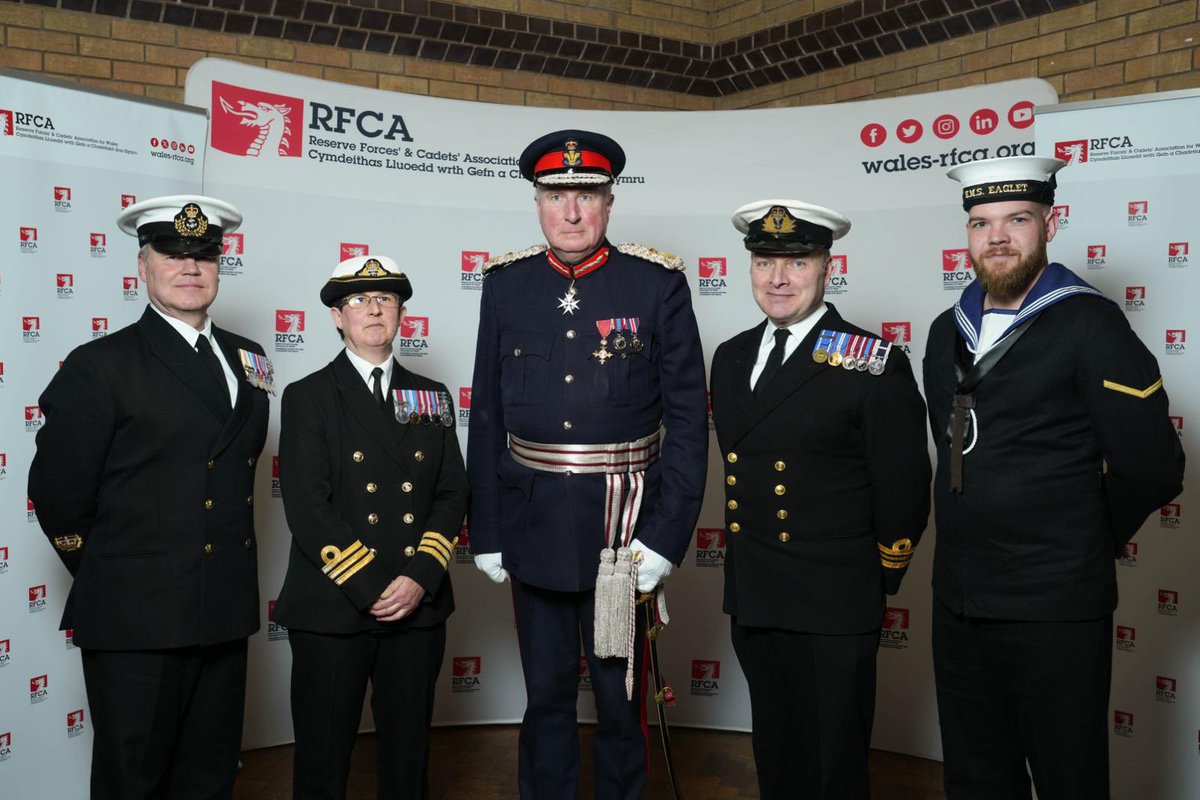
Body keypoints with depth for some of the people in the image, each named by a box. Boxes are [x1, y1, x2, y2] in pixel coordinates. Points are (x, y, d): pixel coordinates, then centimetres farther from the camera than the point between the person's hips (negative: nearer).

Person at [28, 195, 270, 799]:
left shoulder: (247, 360, 10)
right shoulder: (101, 366, -7)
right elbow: (57, 496, -5)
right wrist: (110, 583, 4)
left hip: (225, 615, 5)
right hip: (136, 623, -5)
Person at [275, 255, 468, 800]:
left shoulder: (431, 398, 11)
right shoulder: (308, 398, 0)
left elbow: (452, 496, 6)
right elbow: (307, 509, -9)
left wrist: (419, 579, -8)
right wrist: (372, 588, -14)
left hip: (418, 608, 3)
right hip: (332, 609, -3)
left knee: (409, 754, 12)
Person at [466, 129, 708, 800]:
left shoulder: (659, 285, -5)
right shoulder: (507, 285, 2)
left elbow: (688, 419, -5)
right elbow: (487, 417, 5)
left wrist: (667, 536, -11)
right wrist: (486, 532, 4)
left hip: (623, 525, -2)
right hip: (534, 523, 2)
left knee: (621, 695, 12)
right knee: (547, 693, 16)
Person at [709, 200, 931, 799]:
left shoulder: (875, 366, -12)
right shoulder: (731, 358, 8)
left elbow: (903, 493, -8)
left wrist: (877, 584, 0)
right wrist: (745, 575, 15)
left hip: (833, 611, -6)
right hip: (751, 603, 6)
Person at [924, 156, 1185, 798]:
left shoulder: (1090, 324, -11)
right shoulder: (948, 332, 9)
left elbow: (1151, 468, -12)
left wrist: (1083, 546, 0)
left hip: (1054, 609, -6)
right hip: (958, 601, 6)